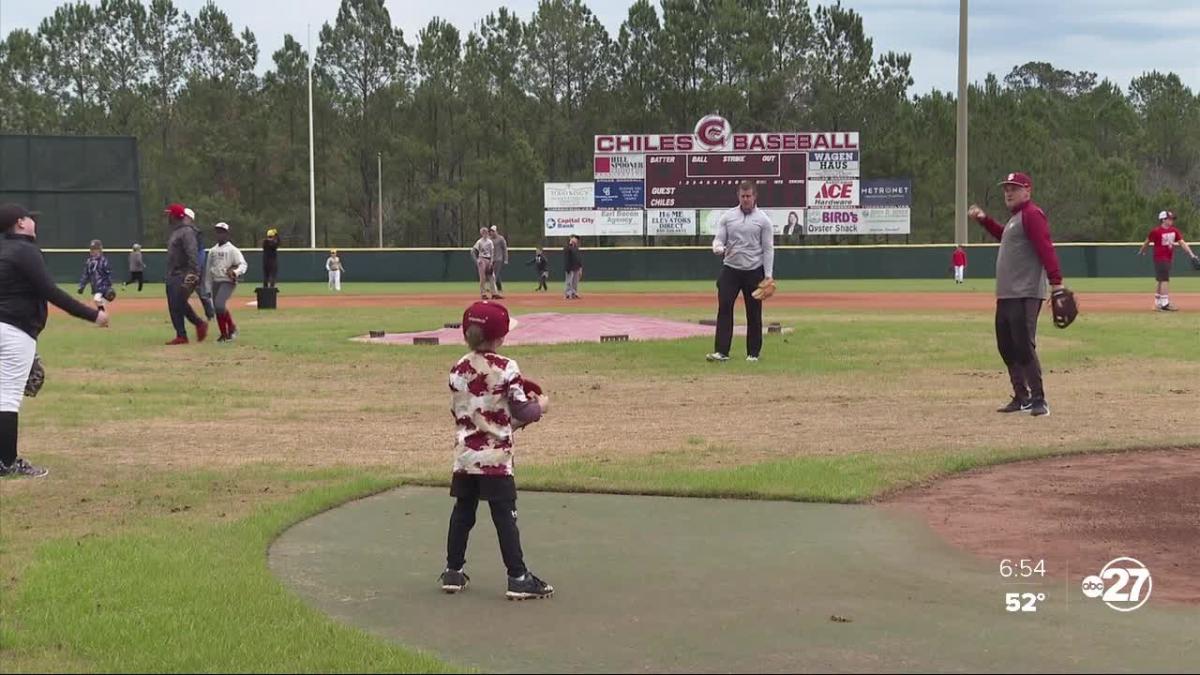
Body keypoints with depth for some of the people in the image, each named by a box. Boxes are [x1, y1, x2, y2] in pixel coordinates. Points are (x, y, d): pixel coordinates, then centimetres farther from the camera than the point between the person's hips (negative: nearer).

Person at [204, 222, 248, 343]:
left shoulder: (232, 250, -3)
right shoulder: (212, 251, 16)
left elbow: (243, 264, -12)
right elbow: (209, 270, 19)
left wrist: (236, 272, -32)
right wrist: (208, 288, 16)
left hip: (228, 282, -7)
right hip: (215, 282, 7)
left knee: (220, 305, -24)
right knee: (218, 309, 6)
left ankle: (232, 328, -7)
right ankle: (224, 334, 17)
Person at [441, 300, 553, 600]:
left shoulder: (457, 370, 4)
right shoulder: (507, 369, -12)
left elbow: (458, 411, 11)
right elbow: (522, 412, -11)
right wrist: (540, 406, 10)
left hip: (464, 454, 5)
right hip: (496, 456, -5)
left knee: (462, 512, 13)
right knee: (504, 516, -2)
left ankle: (453, 571, 20)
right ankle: (518, 577, 1)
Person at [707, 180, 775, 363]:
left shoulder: (763, 219, -1)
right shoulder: (728, 216, 5)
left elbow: (768, 249, -2)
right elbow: (718, 239, 3)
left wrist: (768, 275, -8)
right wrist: (718, 248, -23)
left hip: (754, 272, -1)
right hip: (730, 270, 1)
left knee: (754, 313, 4)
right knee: (724, 309, -9)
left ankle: (753, 353, 13)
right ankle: (722, 352, -10)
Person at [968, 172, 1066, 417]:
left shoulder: (1032, 214, -11)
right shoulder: (1014, 217, 20)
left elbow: (1046, 248, -22)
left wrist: (1056, 282, -30)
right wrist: (984, 220, 32)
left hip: (1025, 295, -11)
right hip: (1005, 295, 11)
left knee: (1024, 347, -14)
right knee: (1006, 347, 13)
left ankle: (1039, 400, -10)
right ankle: (1022, 397, 22)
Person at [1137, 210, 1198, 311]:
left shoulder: (1174, 231, 6)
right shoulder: (1156, 231, -13)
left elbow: (1182, 242, 2)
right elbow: (1147, 242, -1)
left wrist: (1191, 254, -6)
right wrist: (1141, 252, 11)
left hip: (1169, 259, 7)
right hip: (1160, 258, -7)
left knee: (1161, 280, 14)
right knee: (1165, 280, -13)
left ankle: (1158, 303, 21)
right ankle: (1165, 304, -13)